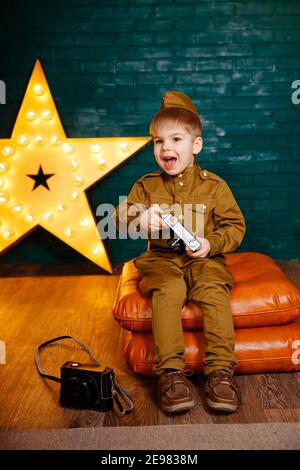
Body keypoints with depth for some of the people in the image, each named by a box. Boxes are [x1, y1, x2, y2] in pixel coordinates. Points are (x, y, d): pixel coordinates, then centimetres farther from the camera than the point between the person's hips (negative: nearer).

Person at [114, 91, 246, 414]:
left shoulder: (214, 185, 4)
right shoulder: (146, 185, 9)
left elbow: (235, 226, 4)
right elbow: (121, 215, 5)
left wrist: (210, 243, -15)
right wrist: (142, 219, -18)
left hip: (203, 260, 0)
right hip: (163, 259, 1)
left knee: (215, 292, -29)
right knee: (166, 292, -30)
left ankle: (220, 370, -23)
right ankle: (170, 372, -28)